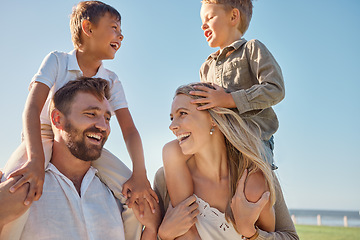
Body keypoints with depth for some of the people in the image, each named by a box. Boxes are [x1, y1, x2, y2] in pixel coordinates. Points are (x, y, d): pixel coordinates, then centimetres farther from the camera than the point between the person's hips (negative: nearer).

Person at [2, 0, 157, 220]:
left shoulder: (112, 81, 1)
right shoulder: (57, 61, -9)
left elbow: (129, 130, -6)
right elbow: (32, 108, -23)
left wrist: (140, 174, -25)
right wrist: (36, 160, -41)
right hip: (45, 138, -3)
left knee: (141, 199, -17)